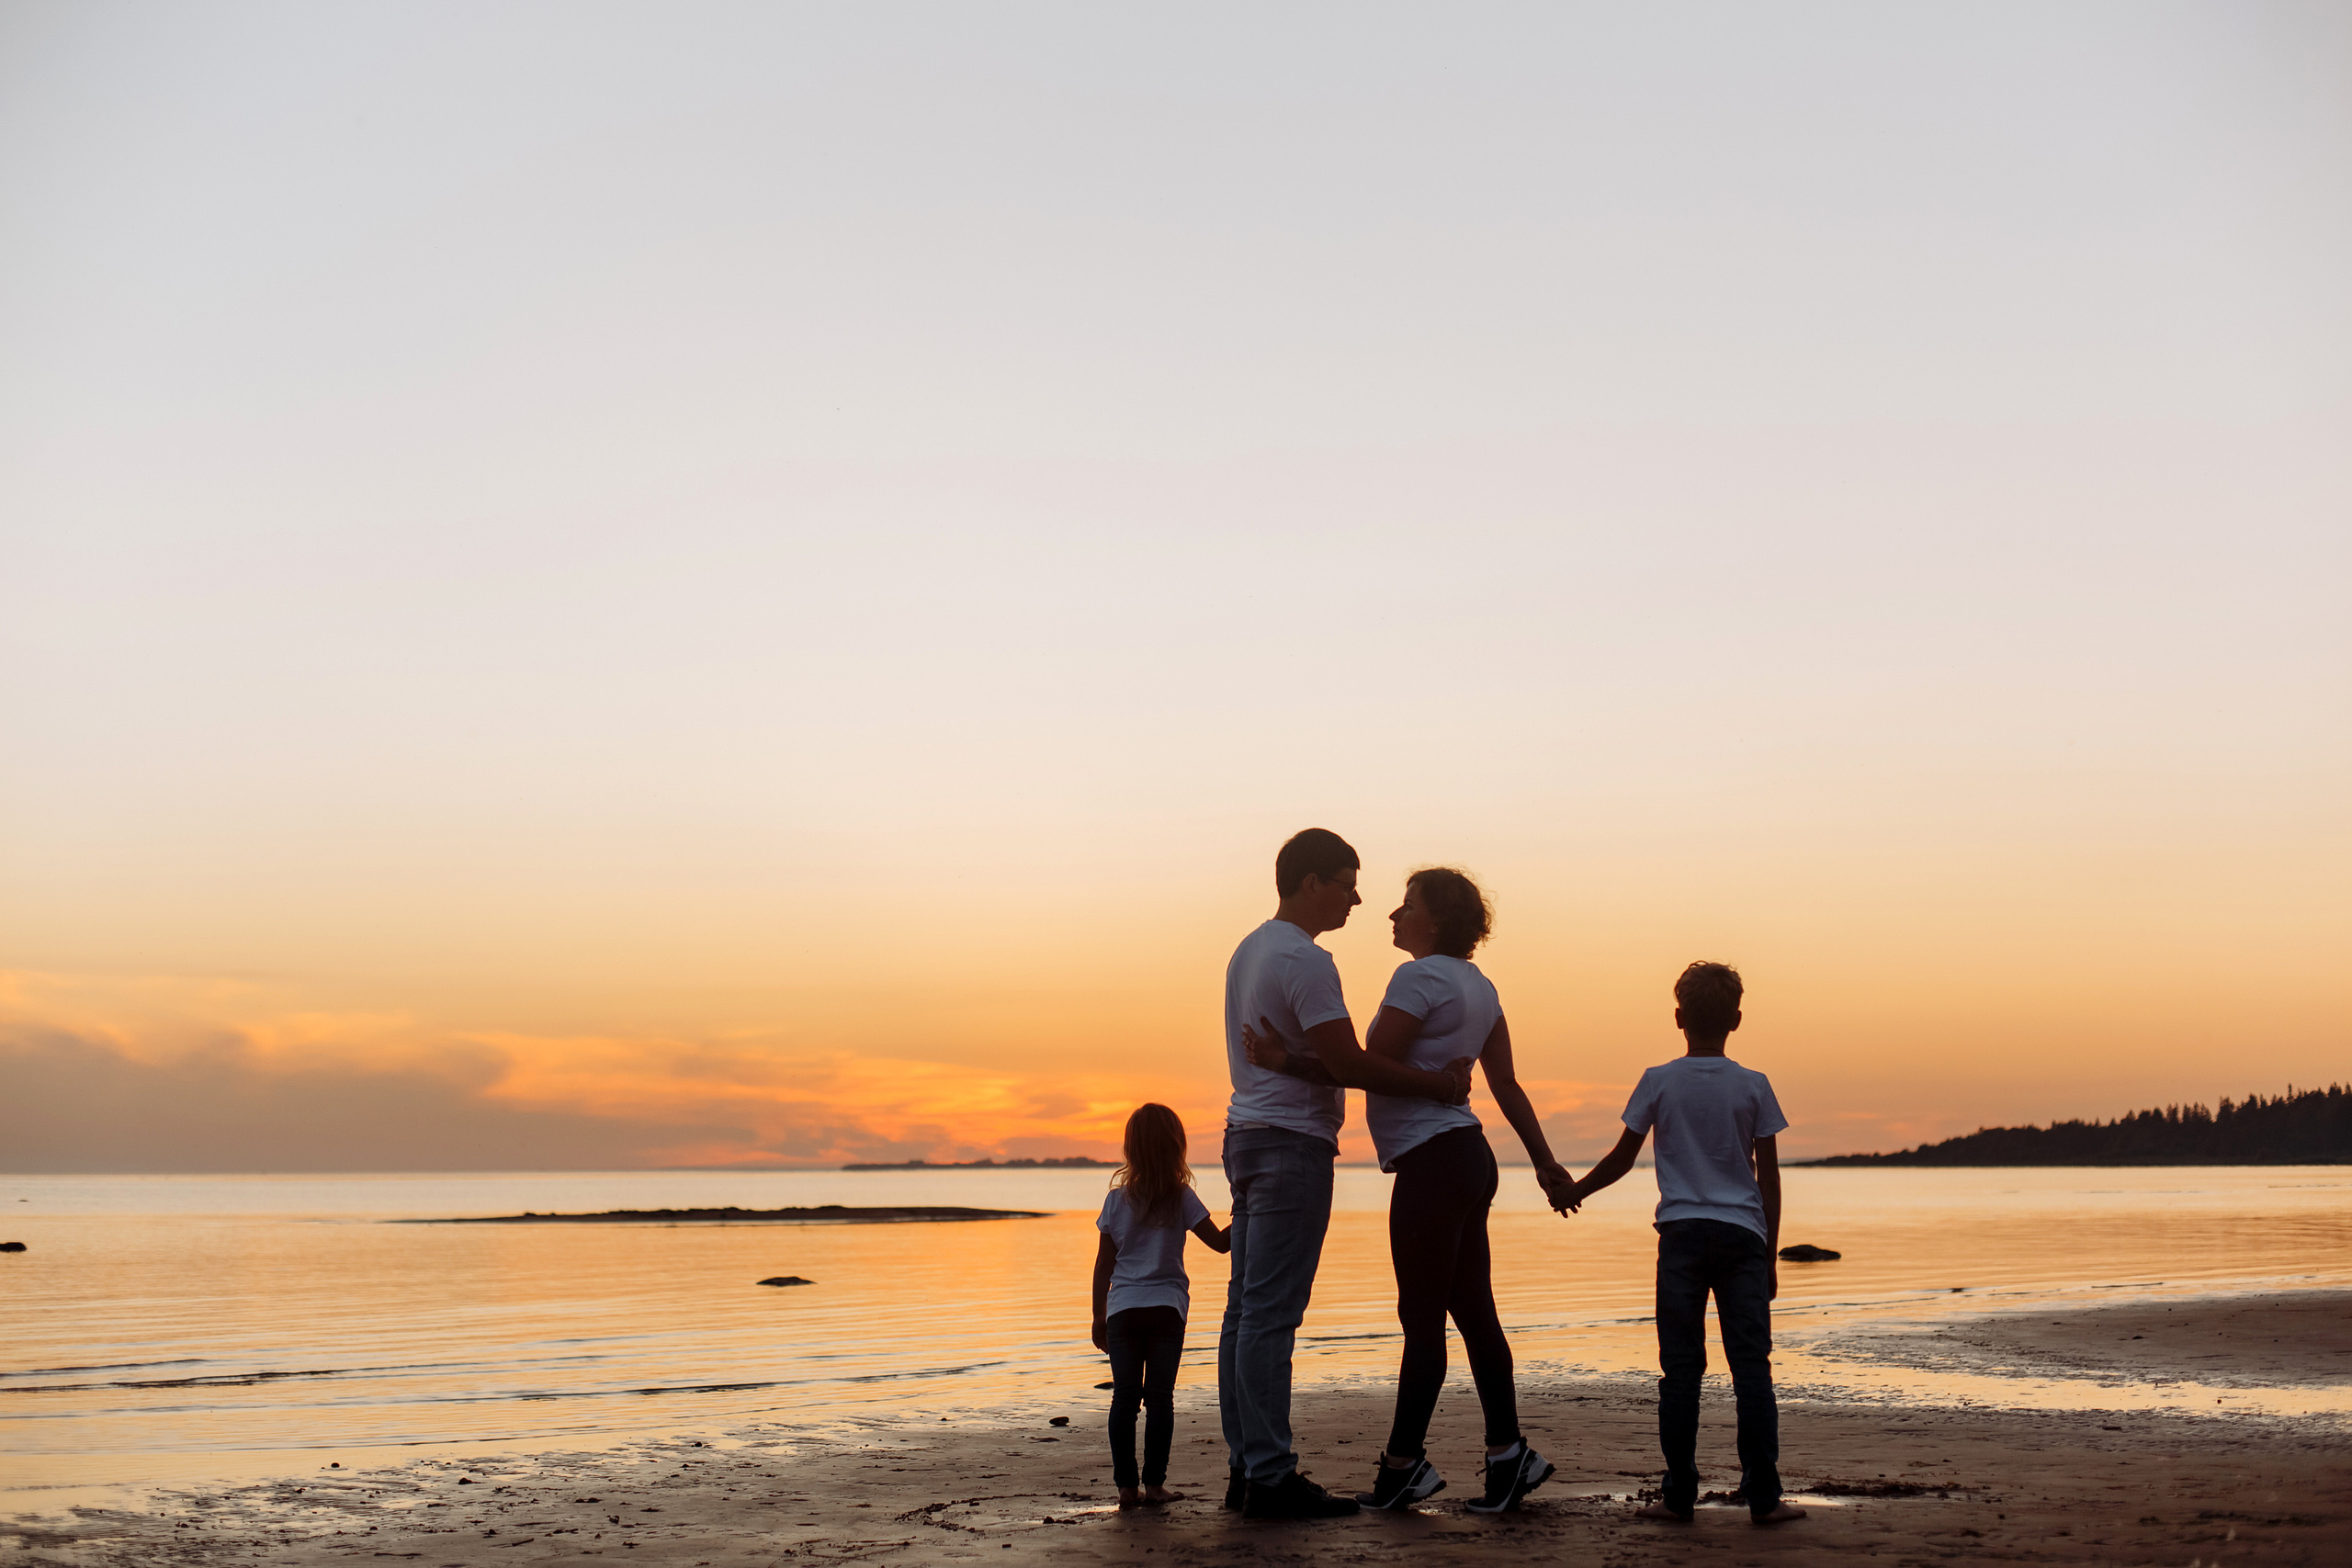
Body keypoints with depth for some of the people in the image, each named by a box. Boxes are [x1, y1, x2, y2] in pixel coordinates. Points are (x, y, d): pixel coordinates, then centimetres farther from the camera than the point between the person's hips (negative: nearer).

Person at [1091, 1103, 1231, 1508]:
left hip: (1122, 1308, 2)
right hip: (1166, 1307, -2)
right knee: (1160, 1395, 2)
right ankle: (1153, 1482, 0)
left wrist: (1099, 1317, 14)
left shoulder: (1117, 1199, 4)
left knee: (1124, 1396, 3)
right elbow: (1221, 1241, 0)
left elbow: (1103, 1265, 7)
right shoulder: (1181, 1198, -2)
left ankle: (1126, 1485, 2)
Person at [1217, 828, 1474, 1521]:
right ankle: (1270, 1475, -8)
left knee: (1247, 1310, 10)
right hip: (1293, 1143, -10)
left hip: (1247, 1133, 10)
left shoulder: (1250, 950, 16)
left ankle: (1246, 1466, 14)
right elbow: (1348, 1064, -20)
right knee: (1271, 1314, -9)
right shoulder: (1304, 960, -15)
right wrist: (1443, 1085, -10)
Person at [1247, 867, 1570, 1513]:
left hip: (1431, 1162, -9)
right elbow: (1507, 1086, 16)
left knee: (1422, 1318, -4)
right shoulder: (1478, 987, 15)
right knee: (1473, 1312, 11)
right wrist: (1544, 1160, 18)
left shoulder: (1419, 977, -12)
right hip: (1470, 1155, 10)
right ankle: (1508, 1452, 12)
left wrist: (1289, 1064, -15)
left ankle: (1403, 1464, 2)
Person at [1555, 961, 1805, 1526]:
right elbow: (1769, 1178, 4)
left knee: (1681, 1368, 2)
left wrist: (1573, 1190, 25)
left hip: (1682, 1231, 0)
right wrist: (1770, 1254, 12)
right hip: (1743, 1234, 0)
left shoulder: (1658, 1082, 1)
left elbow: (1621, 1159, 8)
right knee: (1751, 1367, 1)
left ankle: (1679, 1494, 3)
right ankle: (1763, 1495, 0)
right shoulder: (1753, 1086, 3)